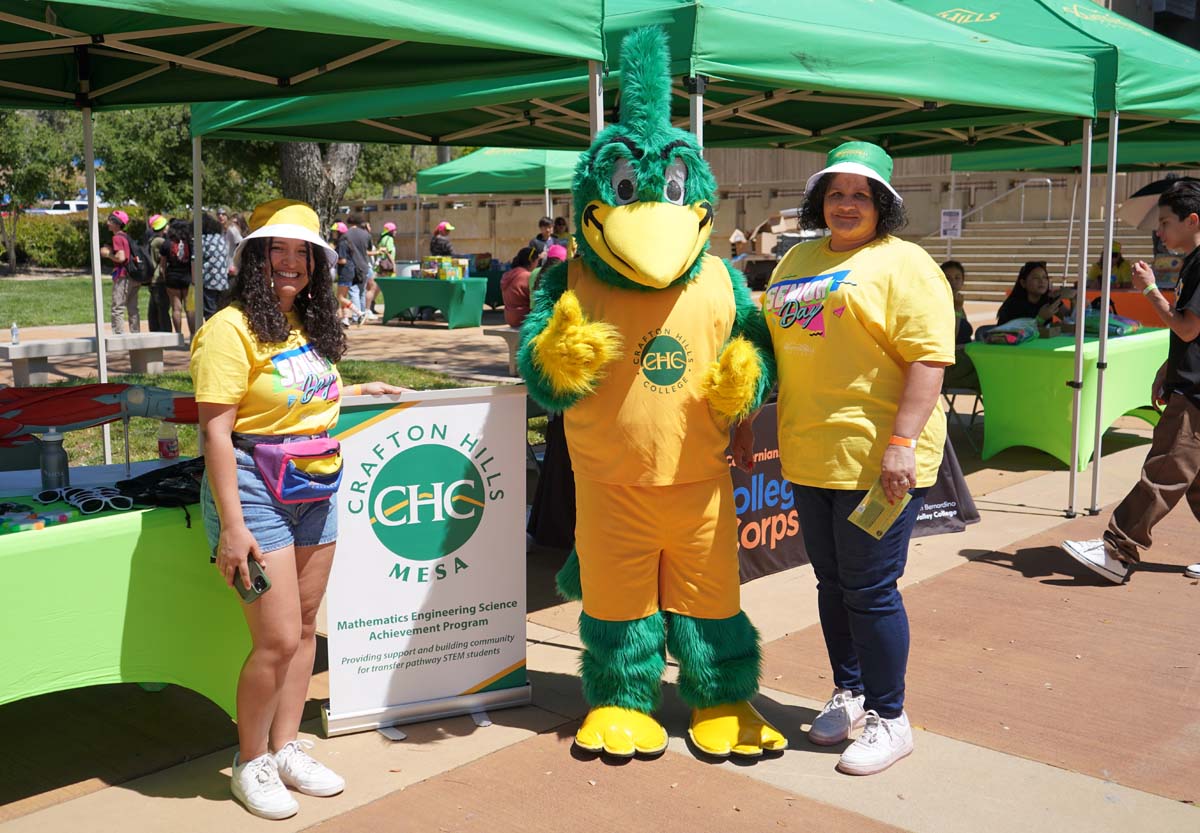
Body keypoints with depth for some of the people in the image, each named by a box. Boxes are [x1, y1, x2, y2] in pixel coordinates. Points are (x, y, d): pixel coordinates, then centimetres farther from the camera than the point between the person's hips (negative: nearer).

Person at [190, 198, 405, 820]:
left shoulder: (309, 325, 9)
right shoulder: (231, 329, -14)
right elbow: (215, 429, -18)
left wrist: (357, 391, 19)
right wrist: (232, 525, -21)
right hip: (254, 488, -8)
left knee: (303, 629, 13)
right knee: (278, 639, -5)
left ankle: (286, 750, 29)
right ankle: (251, 764, 16)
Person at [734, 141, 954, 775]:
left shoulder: (903, 265, -5)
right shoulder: (798, 260, 17)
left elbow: (928, 359, -14)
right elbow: (771, 343, 24)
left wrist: (902, 443, -23)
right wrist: (746, 421, 21)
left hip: (875, 460, -6)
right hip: (810, 456, 7)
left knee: (869, 590, -1)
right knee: (831, 582, 15)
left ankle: (889, 719, 15)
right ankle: (848, 694, 32)